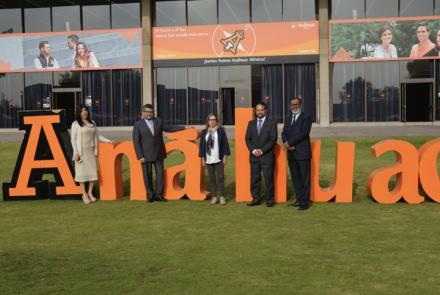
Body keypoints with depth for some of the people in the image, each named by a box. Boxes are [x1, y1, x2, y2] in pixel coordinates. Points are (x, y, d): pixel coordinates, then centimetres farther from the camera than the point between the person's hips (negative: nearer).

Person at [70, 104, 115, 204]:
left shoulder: (92, 123, 14)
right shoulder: (76, 124, 0)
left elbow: (98, 136, 17)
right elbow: (73, 139, -4)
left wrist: (108, 140, 4)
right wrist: (75, 152, -11)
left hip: (91, 151, 4)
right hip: (81, 151, -4)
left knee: (93, 172, 1)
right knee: (82, 172, -2)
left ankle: (90, 193, 14)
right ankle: (84, 194, 6)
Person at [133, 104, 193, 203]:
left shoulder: (158, 121, 7)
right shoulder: (138, 125, -2)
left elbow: (170, 128, 16)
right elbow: (136, 142, -5)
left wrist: (185, 127, 12)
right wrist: (140, 157, -11)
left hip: (159, 154, 3)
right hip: (146, 155, -3)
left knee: (160, 174, 6)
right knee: (148, 175, 4)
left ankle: (159, 194, 17)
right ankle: (150, 195, 19)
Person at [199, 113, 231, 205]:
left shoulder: (221, 131, 0)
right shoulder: (204, 132, 8)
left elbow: (225, 143, -1)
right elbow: (202, 145, 10)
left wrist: (225, 156, -5)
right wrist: (202, 158, 6)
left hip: (219, 159, -3)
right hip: (208, 159, 3)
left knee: (220, 178, -2)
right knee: (212, 178, 7)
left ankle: (222, 197, 7)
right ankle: (214, 197, 14)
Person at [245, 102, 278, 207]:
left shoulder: (272, 123, 0)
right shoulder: (251, 123, 12)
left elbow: (273, 140, -7)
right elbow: (247, 139, 8)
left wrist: (261, 151, -13)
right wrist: (253, 150, -8)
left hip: (267, 156, -4)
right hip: (254, 156, 4)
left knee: (269, 178, 1)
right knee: (254, 179, 6)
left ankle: (270, 200, 11)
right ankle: (256, 199, 13)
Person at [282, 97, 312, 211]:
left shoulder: (306, 117, -2)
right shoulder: (288, 120, 20)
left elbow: (304, 132, -13)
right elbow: (284, 133, 12)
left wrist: (290, 142, -13)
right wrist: (286, 143, -10)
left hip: (302, 153, -7)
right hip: (291, 154, 7)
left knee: (305, 179, -3)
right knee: (295, 178, 11)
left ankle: (305, 202, 1)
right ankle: (299, 200, 20)